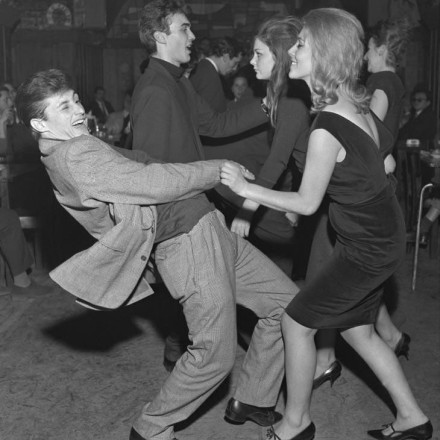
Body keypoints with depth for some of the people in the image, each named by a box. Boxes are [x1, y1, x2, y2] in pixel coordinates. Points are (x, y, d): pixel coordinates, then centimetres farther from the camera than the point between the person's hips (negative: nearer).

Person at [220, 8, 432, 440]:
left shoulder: (326, 130, -27)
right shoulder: (353, 102, -2)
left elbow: (307, 203, -16)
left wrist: (244, 187, -10)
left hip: (368, 249, -9)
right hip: (382, 234, 9)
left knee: (296, 321, 5)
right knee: (357, 329, 21)